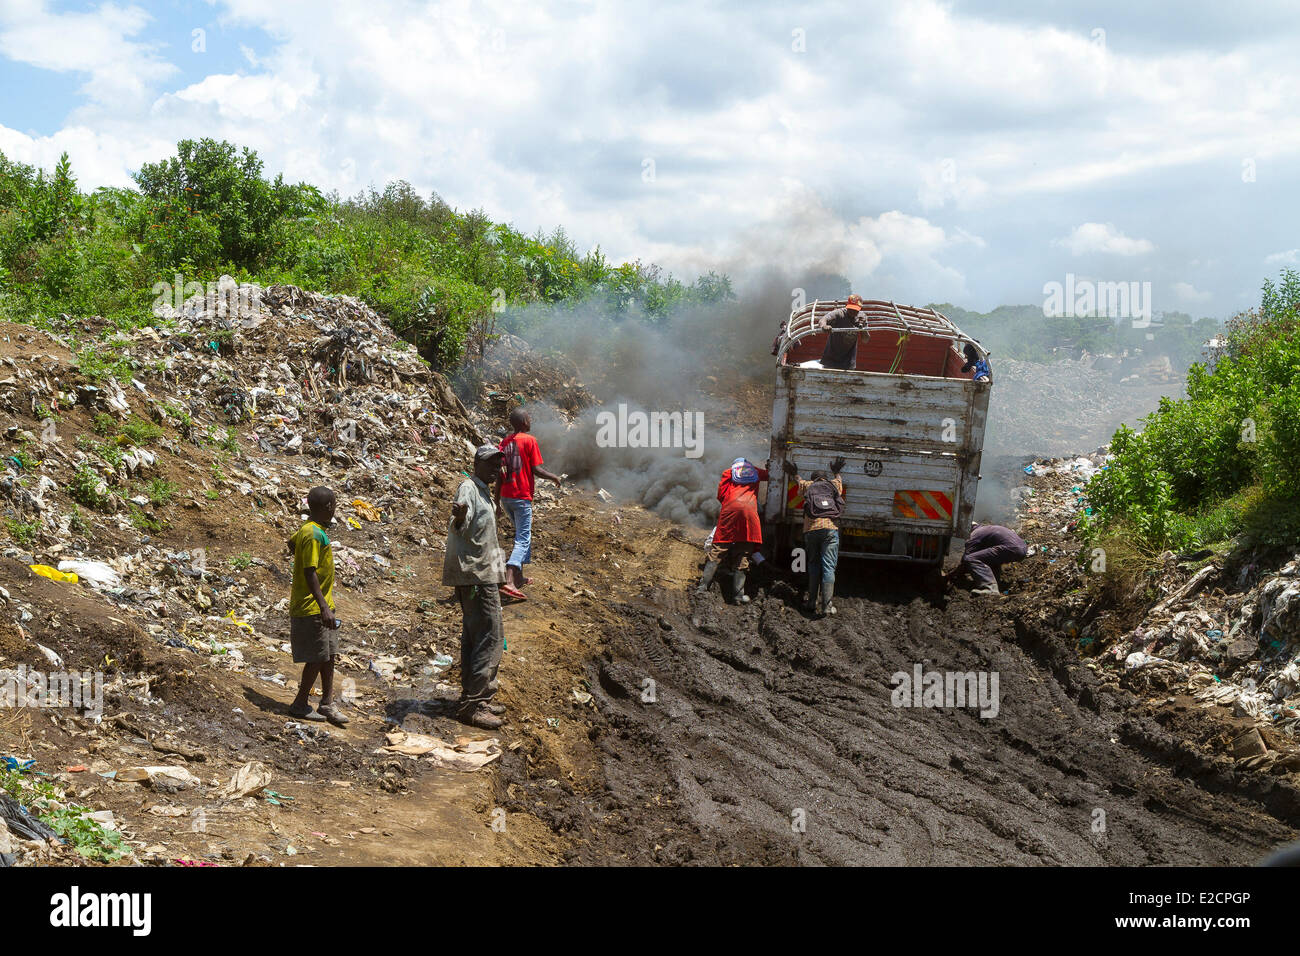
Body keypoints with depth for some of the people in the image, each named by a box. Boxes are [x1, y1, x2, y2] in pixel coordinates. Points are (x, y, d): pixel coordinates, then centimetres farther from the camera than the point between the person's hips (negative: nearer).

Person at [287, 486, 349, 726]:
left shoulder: (309, 530, 10)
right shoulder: (314, 535, -19)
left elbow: (292, 543, 30)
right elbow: (310, 573, -24)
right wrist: (324, 607, -27)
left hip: (322, 606, 10)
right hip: (312, 609, -10)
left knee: (329, 656, 10)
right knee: (318, 658, -3)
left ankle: (327, 704, 14)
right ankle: (300, 704, 10)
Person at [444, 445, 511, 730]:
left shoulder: (484, 492, 18)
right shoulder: (468, 488, -12)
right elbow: (457, 527, -30)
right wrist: (458, 518, -52)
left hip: (481, 575, 11)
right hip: (476, 575, -11)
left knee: (474, 637, 14)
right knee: (490, 637, -12)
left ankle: (473, 699, 20)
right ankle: (474, 703, -11)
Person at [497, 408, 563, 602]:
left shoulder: (505, 442, 8)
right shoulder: (529, 441, -10)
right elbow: (536, 470, -14)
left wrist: (498, 502, 12)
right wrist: (554, 477, 5)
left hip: (506, 496, 7)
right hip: (522, 497, -7)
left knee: (523, 535, 23)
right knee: (522, 540, -8)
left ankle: (519, 578, 28)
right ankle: (510, 582, -23)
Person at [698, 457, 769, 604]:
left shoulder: (728, 472, 27)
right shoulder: (755, 472, 28)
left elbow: (721, 495, 21)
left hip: (731, 509, 0)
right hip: (750, 511, 0)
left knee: (717, 553, 2)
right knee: (742, 558, 2)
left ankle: (703, 587, -5)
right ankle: (737, 594, -3)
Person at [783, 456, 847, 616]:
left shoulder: (808, 486, 19)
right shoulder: (834, 484, 18)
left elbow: (800, 482, 44)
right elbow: (838, 479, 44)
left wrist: (795, 473, 65)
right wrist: (836, 471, 65)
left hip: (811, 529, 1)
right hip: (830, 529, -1)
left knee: (813, 565, 12)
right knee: (828, 567, -3)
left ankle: (812, 602, 8)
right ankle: (826, 606, -10)